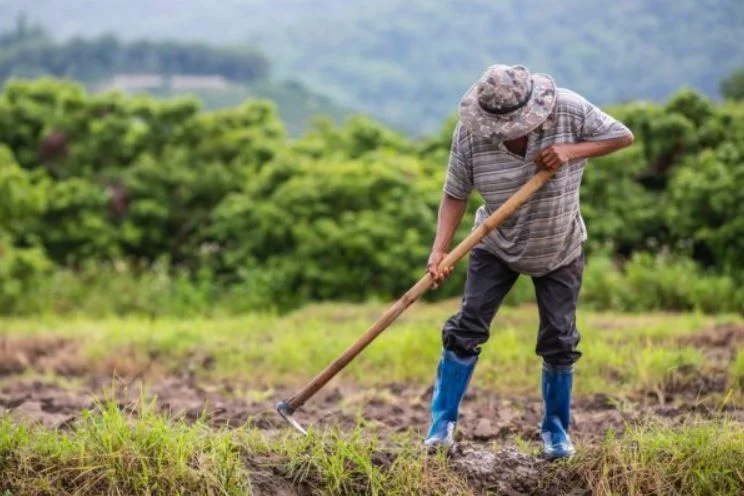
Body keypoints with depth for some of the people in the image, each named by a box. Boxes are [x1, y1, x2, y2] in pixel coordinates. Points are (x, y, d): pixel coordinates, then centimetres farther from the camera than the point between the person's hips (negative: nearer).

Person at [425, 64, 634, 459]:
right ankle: (442, 424, 3)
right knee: (467, 327, -7)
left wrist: (571, 151, -29)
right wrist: (439, 250, -30)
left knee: (559, 340, 3)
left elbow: (623, 137, -14)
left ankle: (556, 430, 21)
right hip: (497, 247, 0)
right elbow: (455, 195, -17)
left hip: (559, 251, 0)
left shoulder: (569, 110, -23)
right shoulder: (470, 132, -22)